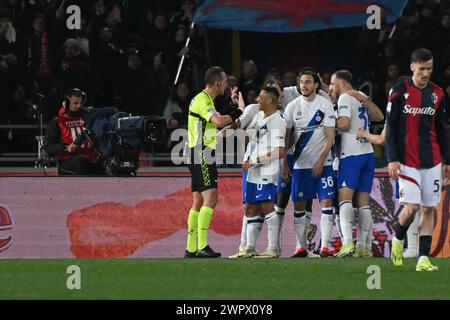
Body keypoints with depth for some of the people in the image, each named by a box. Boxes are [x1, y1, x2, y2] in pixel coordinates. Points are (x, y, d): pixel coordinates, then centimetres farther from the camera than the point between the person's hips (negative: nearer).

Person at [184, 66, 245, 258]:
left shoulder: (205, 100, 19)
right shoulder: (202, 101, -13)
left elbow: (216, 124, 29)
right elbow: (219, 121, -27)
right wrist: (239, 111, -14)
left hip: (202, 156, 11)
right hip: (201, 156, -11)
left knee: (199, 202, 10)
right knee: (210, 198, -16)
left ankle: (191, 248, 12)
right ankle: (202, 246, -22)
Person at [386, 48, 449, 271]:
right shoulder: (399, 91, -3)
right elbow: (390, 127, -3)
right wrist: (392, 159, -10)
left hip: (432, 161, 4)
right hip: (407, 160, -4)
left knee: (428, 209, 1)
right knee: (411, 207, -12)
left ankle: (424, 258, 2)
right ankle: (398, 239, 17)